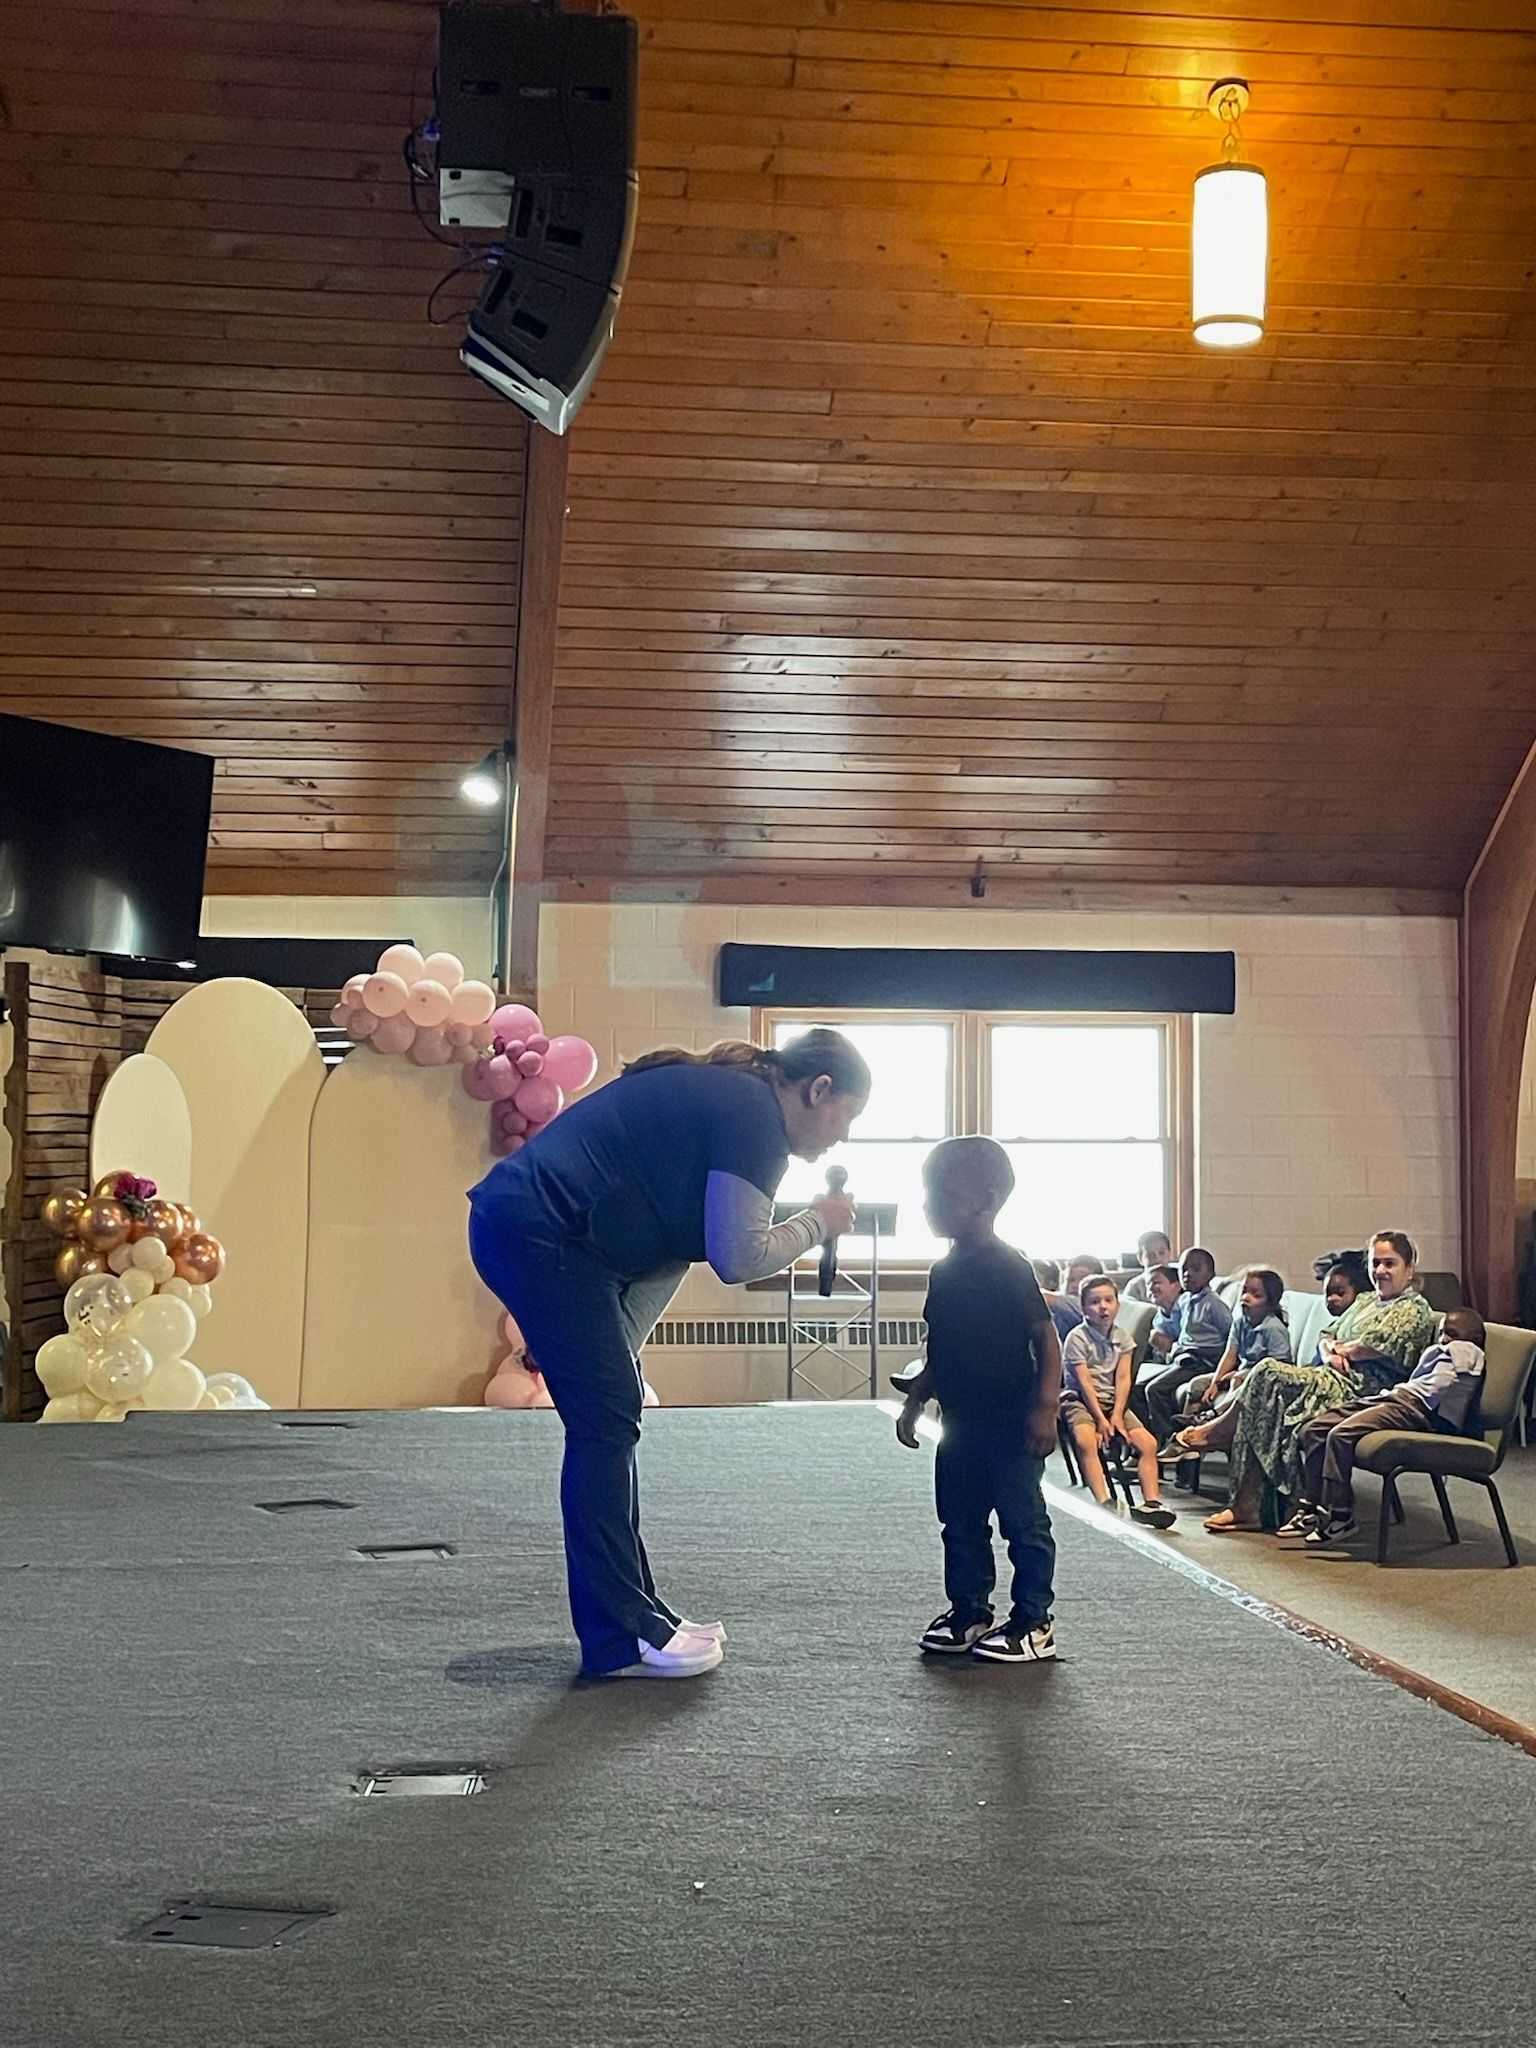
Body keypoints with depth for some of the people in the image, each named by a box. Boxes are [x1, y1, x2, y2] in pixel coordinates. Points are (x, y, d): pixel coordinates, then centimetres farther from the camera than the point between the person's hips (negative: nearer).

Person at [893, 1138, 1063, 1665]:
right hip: (960, 1423, 8)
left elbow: (1046, 1338, -13)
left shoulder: (1008, 1267, -13)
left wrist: (1044, 1408, -19)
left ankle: (1033, 1625, 7)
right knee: (961, 1523, 13)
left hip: (1010, 1423, -8)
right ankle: (968, 1612, 24)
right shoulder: (944, 1273, 10)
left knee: (1023, 1522, 1)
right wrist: (914, 1402, 16)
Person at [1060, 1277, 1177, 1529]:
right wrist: (1100, 1419, -18)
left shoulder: (1122, 1338, 8)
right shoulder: (1077, 1338, -8)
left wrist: (1117, 1415, -12)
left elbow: (1123, 1379, 1)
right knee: (1086, 1440, -35)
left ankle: (1150, 1503, -13)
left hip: (1113, 1401, 6)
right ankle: (1103, 1503, -42)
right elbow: (1084, 1382, -13)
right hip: (1079, 1400, -6)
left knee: (1147, 1442, -11)